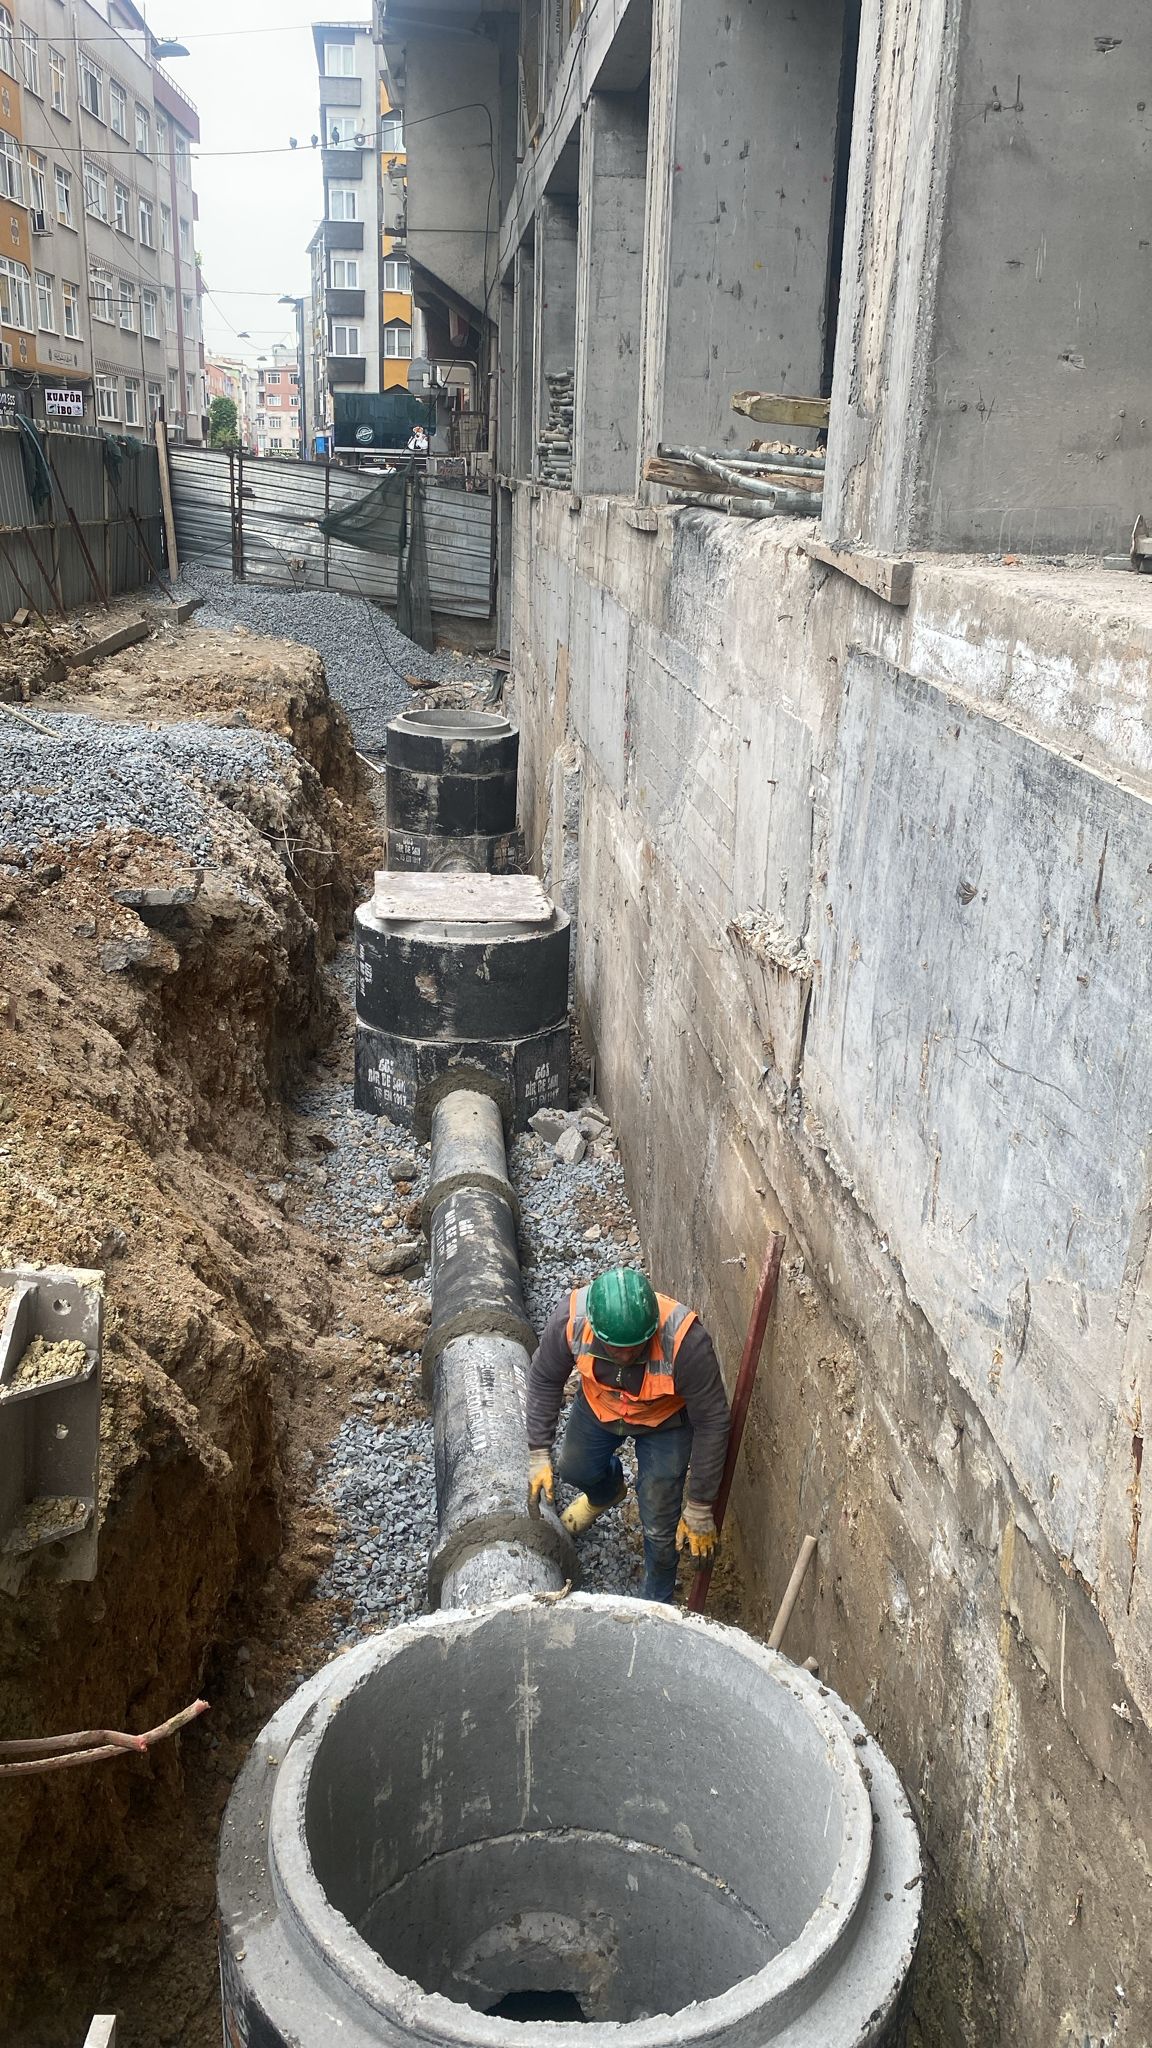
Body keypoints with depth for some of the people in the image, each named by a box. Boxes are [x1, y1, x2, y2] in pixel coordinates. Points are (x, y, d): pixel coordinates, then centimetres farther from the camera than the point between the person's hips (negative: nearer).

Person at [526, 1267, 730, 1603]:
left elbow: (711, 1423, -29)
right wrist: (539, 1454, -12)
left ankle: (656, 1601, 35)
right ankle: (607, 1493, 62)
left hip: (664, 1422, -3)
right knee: (575, 1470, 25)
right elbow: (544, 1379, -14)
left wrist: (699, 1510, -22)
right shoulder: (570, 1318, -36)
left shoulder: (686, 1341, -43)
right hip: (598, 1406, 3)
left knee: (659, 1527, 4)